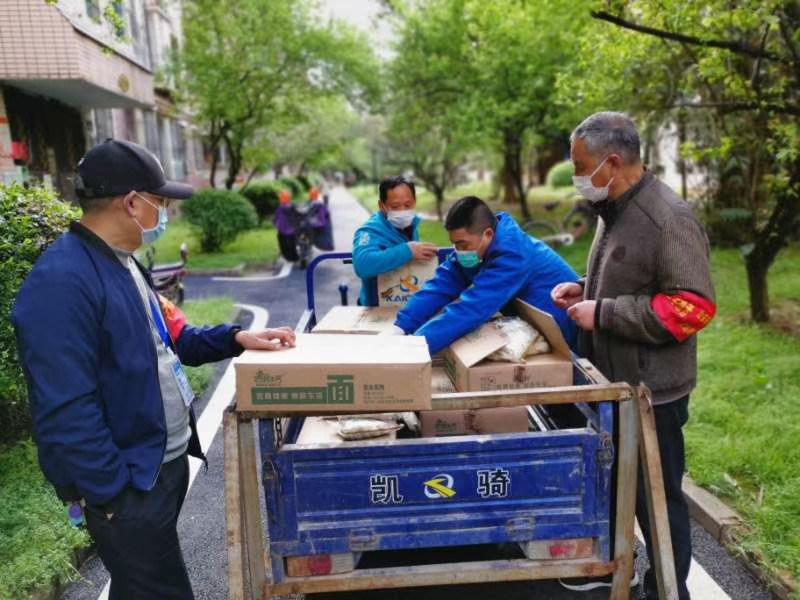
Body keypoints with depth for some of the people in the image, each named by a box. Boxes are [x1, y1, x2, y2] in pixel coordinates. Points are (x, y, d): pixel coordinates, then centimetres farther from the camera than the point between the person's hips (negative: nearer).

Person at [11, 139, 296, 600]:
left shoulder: (123, 264, 8)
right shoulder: (63, 281, -25)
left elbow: (165, 341, 14)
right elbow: (66, 411, -26)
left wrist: (236, 338, 1)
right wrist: (113, 496, -20)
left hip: (166, 462, 10)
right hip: (128, 482, -9)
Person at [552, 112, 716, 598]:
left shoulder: (669, 218, -22)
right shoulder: (615, 211, 8)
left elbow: (692, 307, -26)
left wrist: (603, 314, -24)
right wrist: (586, 290, 3)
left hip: (651, 389, -9)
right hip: (614, 381, 9)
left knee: (656, 495, 9)